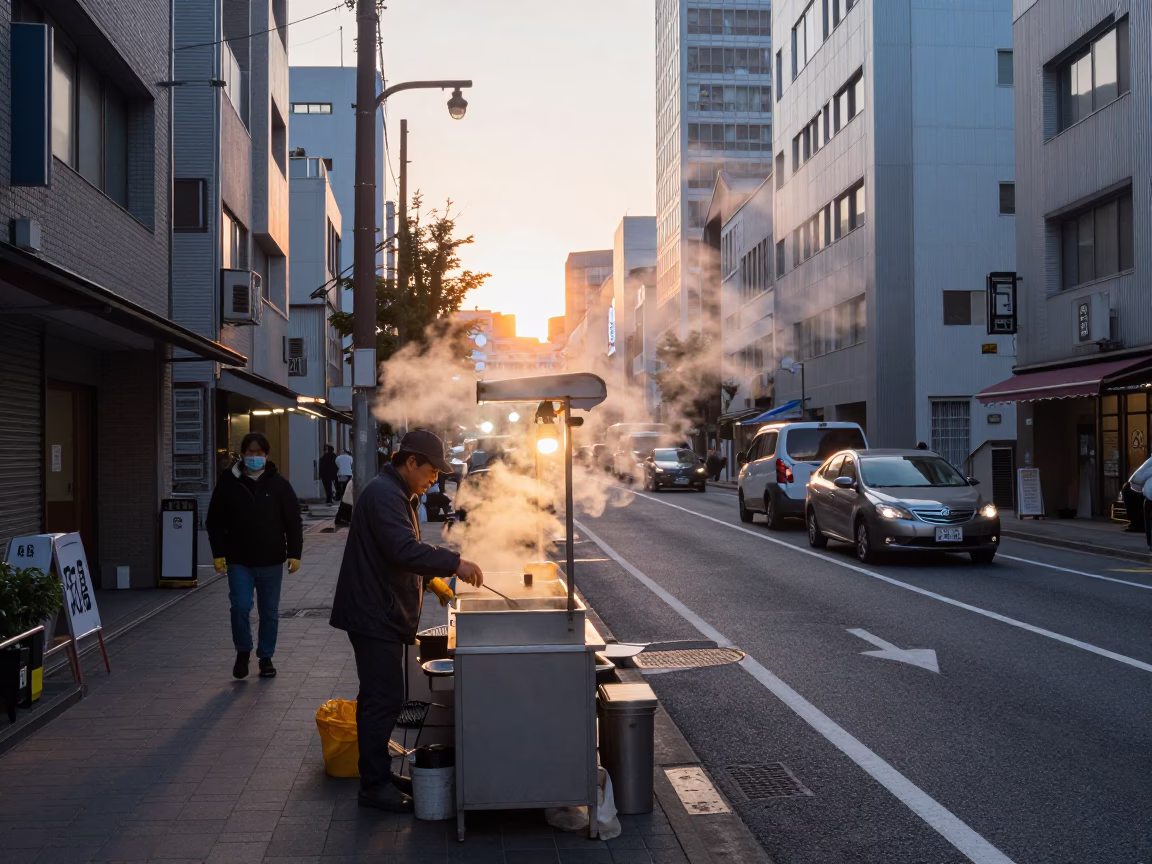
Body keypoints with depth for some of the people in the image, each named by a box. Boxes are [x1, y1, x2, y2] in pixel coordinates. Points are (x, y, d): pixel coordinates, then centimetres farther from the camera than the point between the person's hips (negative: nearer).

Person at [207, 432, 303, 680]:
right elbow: (215, 522, 4)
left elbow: (293, 521, 2)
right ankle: (243, 652, 14)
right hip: (239, 561, -1)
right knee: (240, 607, -10)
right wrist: (218, 553, -3)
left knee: (270, 612, 8)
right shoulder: (228, 483, 0)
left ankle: (266, 657, 24)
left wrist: (294, 553, -4)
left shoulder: (278, 484, -1)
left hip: (271, 561, 1)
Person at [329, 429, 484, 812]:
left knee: (381, 699, 16)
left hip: (385, 614, 11)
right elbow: (405, 549, -30)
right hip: (374, 615, -11)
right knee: (383, 700, -6)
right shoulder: (383, 494, -18)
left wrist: (431, 579, 12)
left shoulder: (398, 494, 17)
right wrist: (454, 563, -27)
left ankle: (379, 774, 25)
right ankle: (374, 786, 2)